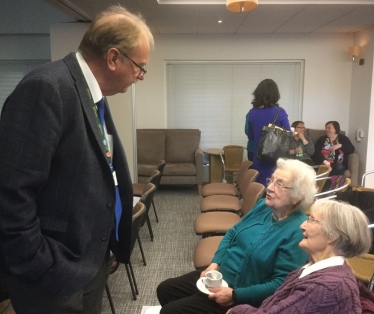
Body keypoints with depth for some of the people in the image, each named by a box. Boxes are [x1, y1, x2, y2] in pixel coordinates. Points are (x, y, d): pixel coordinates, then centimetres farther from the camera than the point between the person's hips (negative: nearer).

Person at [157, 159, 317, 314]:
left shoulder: (297, 232, -24)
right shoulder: (263, 205, -1)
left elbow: (281, 284, -24)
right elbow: (232, 233, 10)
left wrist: (235, 295, -23)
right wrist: (214, 264, -3)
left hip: (241, 299, -7)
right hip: (220, 273, 7)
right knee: (165, 289, 11)